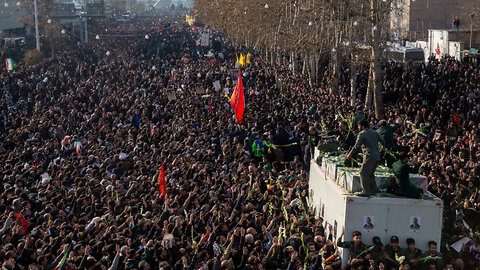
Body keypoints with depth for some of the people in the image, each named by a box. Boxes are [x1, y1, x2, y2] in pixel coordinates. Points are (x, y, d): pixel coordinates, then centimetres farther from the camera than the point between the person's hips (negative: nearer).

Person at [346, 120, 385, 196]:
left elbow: (357, 146, -11)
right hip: (377, 157, 8)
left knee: (363, 173, -4)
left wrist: (350, 154, -4)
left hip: (369, 156, -8)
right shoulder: (374, 132, 15)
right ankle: (374, 189, 20)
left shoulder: (362, 134, -4)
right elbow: (382, 141, 18)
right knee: (371, 173, 20)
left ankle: (366, 192, -10)